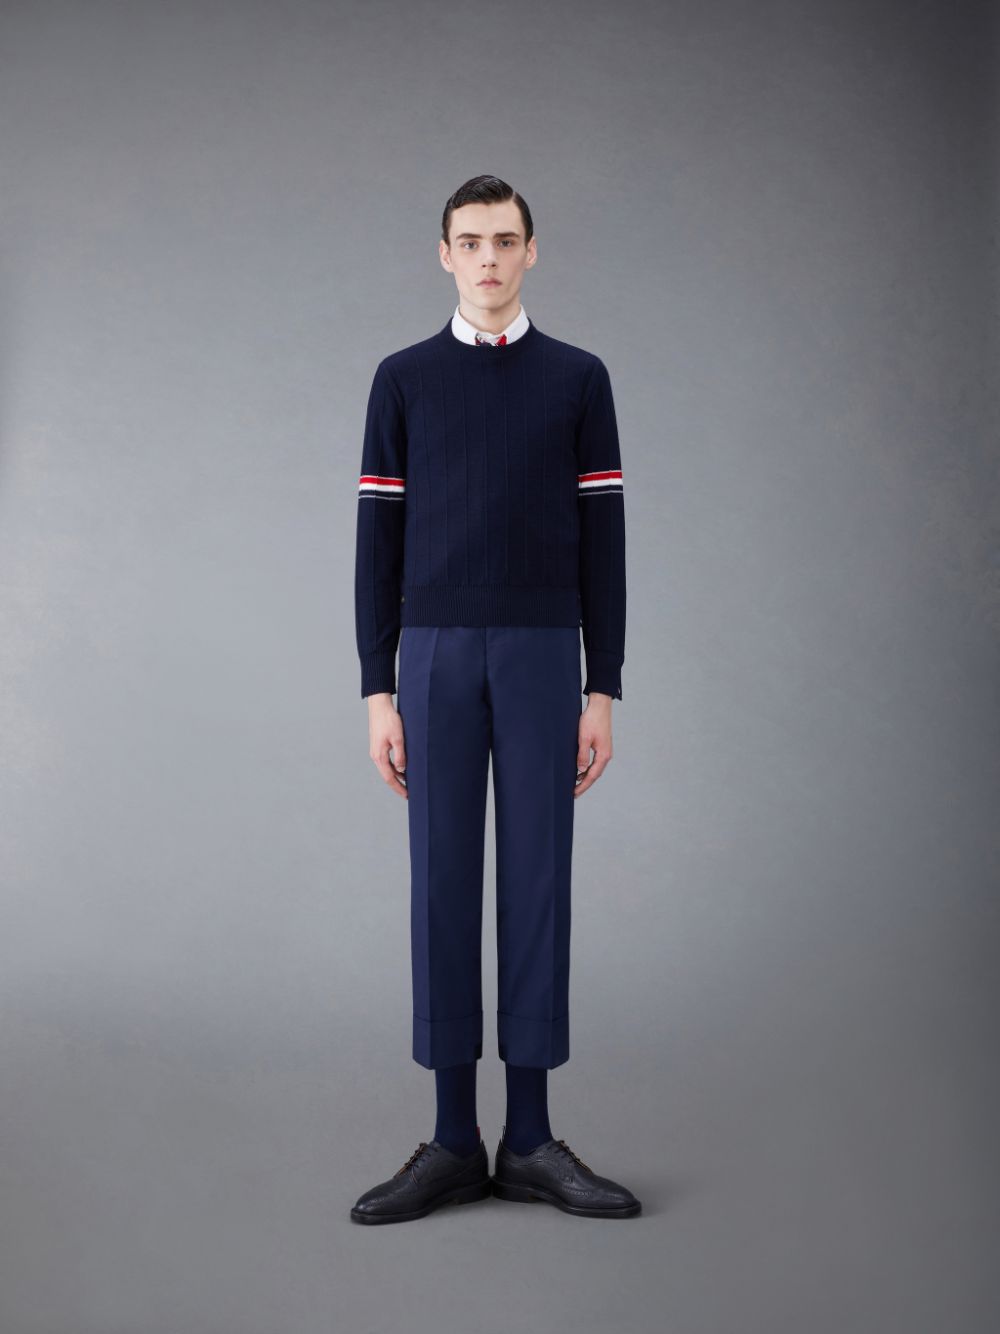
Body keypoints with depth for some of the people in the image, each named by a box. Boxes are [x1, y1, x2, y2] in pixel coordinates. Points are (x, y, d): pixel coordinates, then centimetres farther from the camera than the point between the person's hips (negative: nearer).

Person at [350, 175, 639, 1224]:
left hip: (544, 660, 0)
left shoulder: (578, 378, 8)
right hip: (437, 661, 0)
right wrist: (378, 693, -2)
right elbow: (379, 542, 5)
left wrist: (603, 691, -2)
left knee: (537, 883, 1)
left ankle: (530, 1140, 10)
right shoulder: (403, 379, 8)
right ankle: (453, 1141, 10)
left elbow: (602, 542, 4)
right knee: (443, 886, 0)